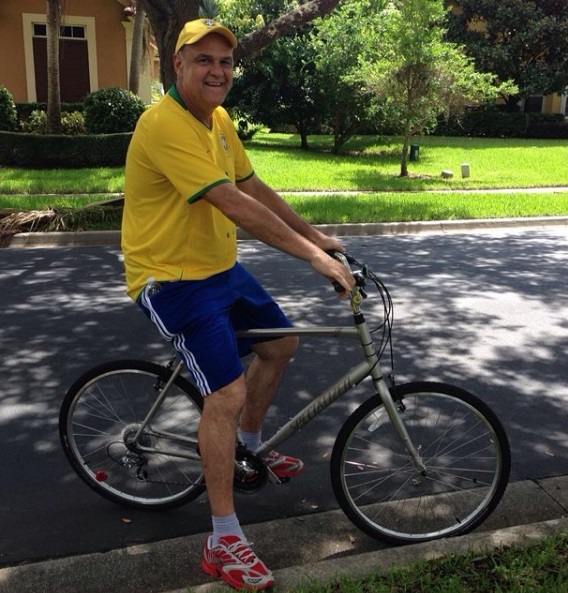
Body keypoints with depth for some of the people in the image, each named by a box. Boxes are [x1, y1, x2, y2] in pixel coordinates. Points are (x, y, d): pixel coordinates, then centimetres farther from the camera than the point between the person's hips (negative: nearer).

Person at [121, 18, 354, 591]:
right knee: (227, 393, -17)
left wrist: (316, 236, 10)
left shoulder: (218, 119, 6)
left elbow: (255, 188, 11)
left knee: (280, 344, 19)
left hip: (220, 267, 10)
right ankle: (224, 543, -1)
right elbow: (235, 205, -31)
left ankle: (249, 447, 41)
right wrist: (313, 257, -30)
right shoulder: (165, 125, -24)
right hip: (172, 280, -10)